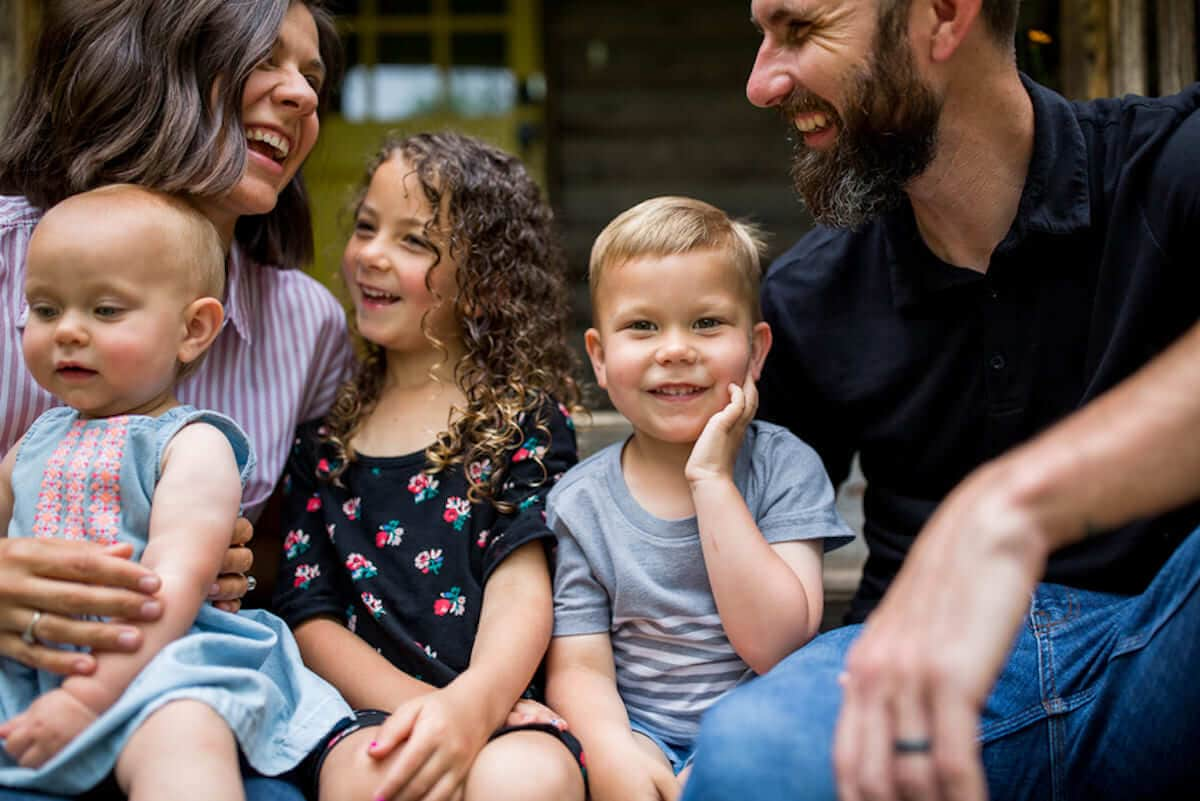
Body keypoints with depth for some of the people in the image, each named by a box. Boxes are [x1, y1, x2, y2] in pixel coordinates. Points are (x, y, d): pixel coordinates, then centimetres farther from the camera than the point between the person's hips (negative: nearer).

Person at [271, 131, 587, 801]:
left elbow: (521, 588, -5)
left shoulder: (525, 415, 9)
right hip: (373, 706, 2)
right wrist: (414, 701, -12)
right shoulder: (325, 431, 17)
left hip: (503, 704, -1)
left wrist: (469, 704, -26)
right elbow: (308, 613, 8)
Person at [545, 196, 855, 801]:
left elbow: (774, 646, -14)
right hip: (639, 734, 1)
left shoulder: (784, 466, -3)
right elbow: (579, 669, -3)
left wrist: (711, 479, -17)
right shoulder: (579, 502, 1)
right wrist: (613, 748, -26)